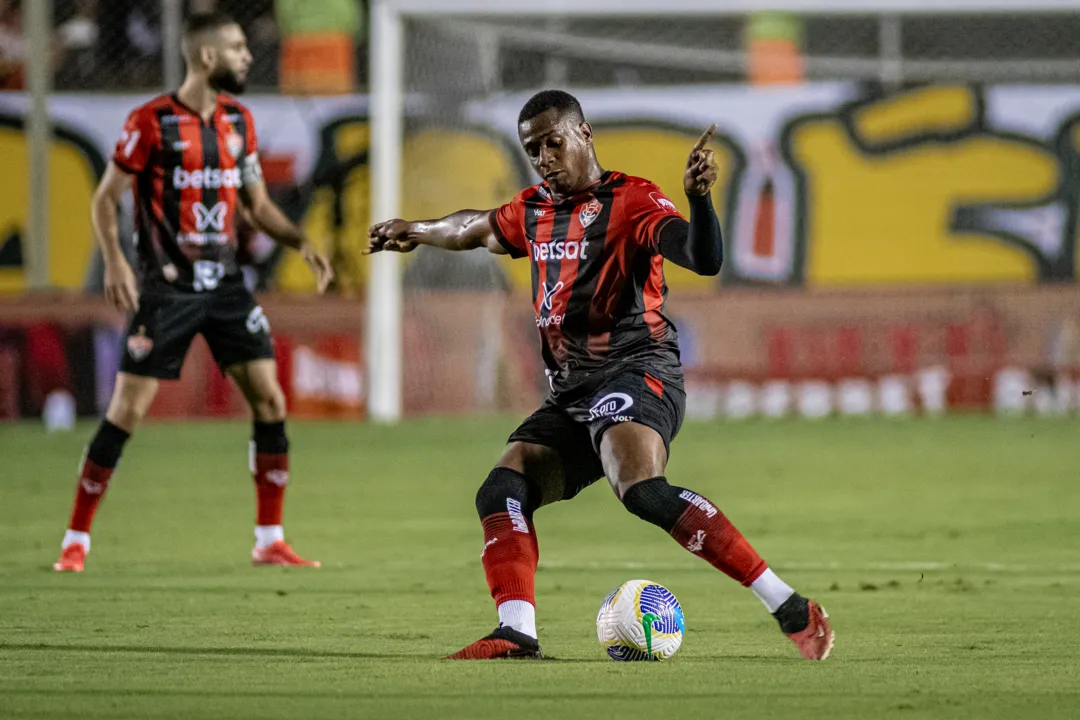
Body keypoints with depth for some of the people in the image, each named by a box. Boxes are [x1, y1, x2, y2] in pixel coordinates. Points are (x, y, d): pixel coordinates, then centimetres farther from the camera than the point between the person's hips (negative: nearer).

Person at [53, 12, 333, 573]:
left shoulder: (238, 121, 10)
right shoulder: (151, 122, -8)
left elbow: (257, 203, 18)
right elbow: (105, 199, -4)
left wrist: (300, 242, 2)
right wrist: (114, 262, -18)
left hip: (225, 283, 5)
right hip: (166, 288, -5)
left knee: (269, 400, -2)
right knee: (127, 409, -6)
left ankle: (269, 541, 7)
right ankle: (76, 541, 5)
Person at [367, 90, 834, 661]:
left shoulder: (631, 200, -3)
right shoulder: (533, 212, 19)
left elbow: (704, 260, -18)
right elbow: (478, 228, 42)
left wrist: (698, 197, -36)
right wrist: (414, 231, 57)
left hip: (635, 369, -9)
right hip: (569, 394, 9)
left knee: (643, 490, -32)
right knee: (501, 494, -10)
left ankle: (790, 609, -34)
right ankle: (516, 632, -20)